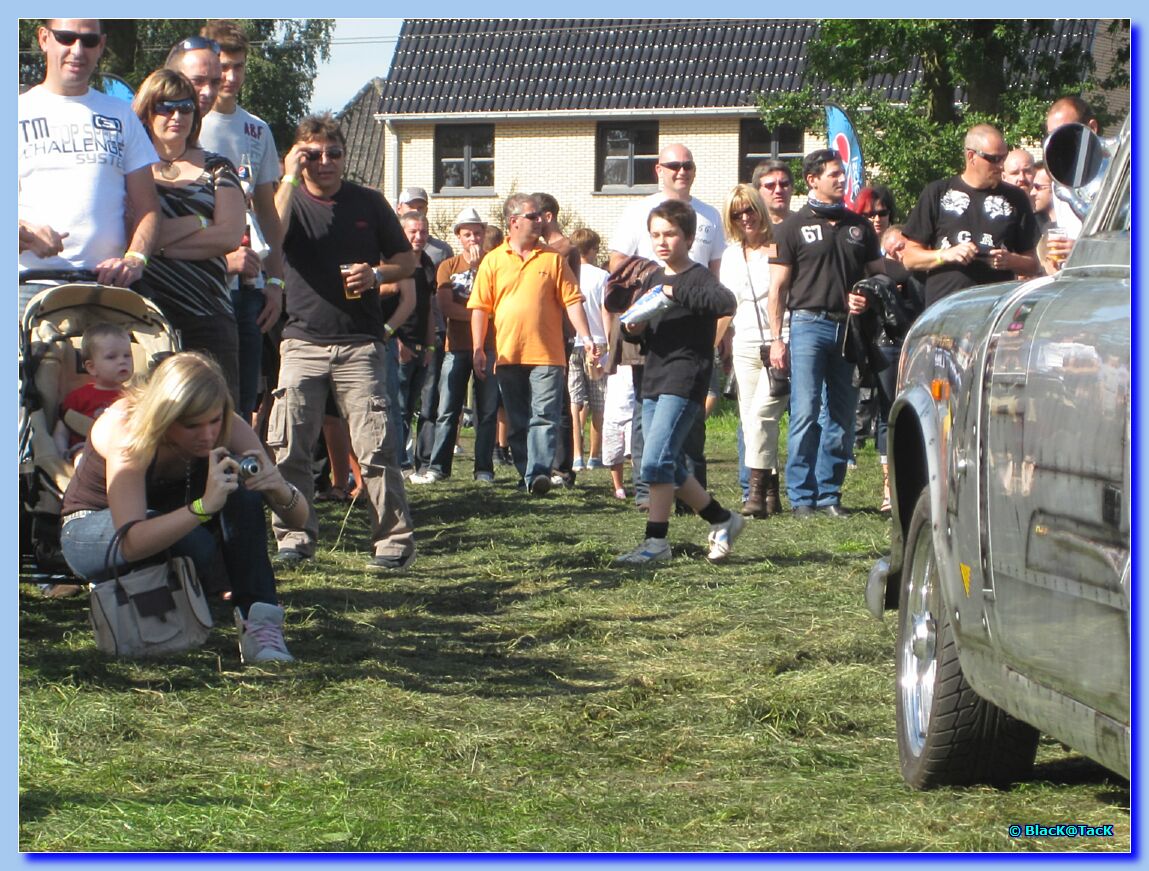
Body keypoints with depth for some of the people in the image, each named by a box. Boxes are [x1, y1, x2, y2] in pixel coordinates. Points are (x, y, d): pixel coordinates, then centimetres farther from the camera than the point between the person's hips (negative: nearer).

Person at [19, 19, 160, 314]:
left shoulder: (121, 115, 21)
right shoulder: (22, 111, 13)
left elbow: (146, 206, 15)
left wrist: (135, 258, -4)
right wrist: (24, 232, -16)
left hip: (108, 283, 2)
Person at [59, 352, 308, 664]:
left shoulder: (227, 427, -20)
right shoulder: (126, 429, -34)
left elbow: (298, 518, -19)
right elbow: (131, 543, -45)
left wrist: (281, 491, -42)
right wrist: (203, 506, -56)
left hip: (168, 523, 5)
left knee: (239, 484, -26)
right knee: (196, 546, -37)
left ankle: (259, 623, -28)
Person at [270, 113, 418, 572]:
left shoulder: (369, 203, 9)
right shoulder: (290, 200, 6)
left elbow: (407, 259, 16)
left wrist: (377, 273, -5)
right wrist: (289, 177, -13)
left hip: (360, 344, -1)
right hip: (303, 341, 1)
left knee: (375, 447, -7)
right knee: (287, 448, -3)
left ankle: (395, 540, -2)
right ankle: (295, 538, 8)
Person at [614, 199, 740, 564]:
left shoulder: (698, 277, -8)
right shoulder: (654, 279, 15)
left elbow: (726, 303, -29)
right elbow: (640, 333, 22)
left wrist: (676, 293, -30)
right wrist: (633, 329, -2)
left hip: (685, 380, -9)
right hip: (653, 380, 9)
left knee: (656, 461, -16)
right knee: (671, 468, 12)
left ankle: (656, 541, -11)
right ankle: (722, 521, 27)